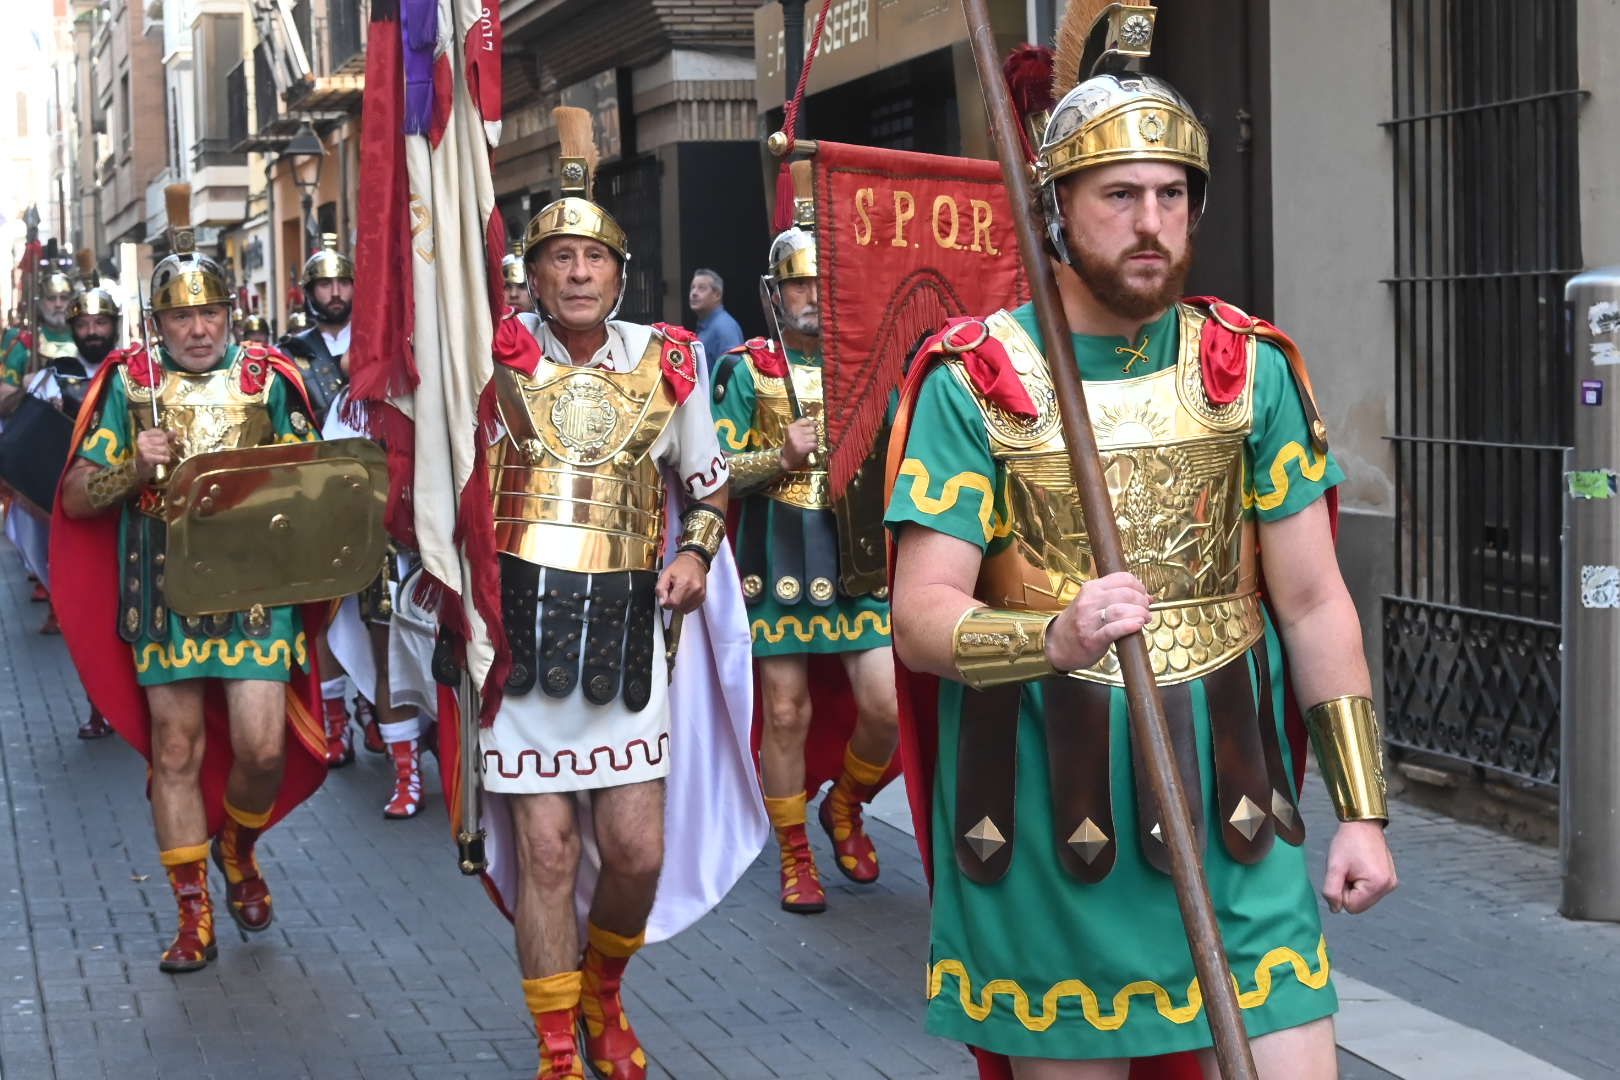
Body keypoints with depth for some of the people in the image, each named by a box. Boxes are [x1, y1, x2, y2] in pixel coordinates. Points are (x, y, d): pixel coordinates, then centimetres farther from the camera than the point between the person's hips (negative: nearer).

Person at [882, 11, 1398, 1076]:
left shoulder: (1250, 368, 3)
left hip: (1229, 798, 2)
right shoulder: (975, 380, -6)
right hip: (1045, 815, -2)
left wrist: (1363, 808, 3)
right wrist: (1053, 640, -31)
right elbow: (921, 616, -11)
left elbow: (1315, 603, 6)